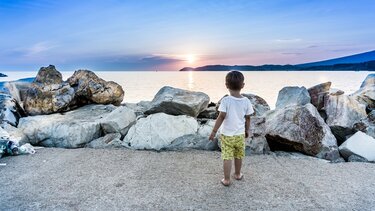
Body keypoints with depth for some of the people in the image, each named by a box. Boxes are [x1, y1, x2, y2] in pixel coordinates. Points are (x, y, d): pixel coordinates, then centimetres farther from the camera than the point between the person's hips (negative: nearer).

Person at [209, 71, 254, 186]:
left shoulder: (225, 100, -17)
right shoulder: (246, 101, -7)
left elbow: (221, 117, -19)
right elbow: (247, 118, 1)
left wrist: (214, 131, -11)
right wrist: (247, 130, 17)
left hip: (227, 135, -3)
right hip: (240, 134, 4)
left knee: (227, 157, 6)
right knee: (238, 156, 21)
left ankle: (226, 179, 15)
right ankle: (237, 174, 41)